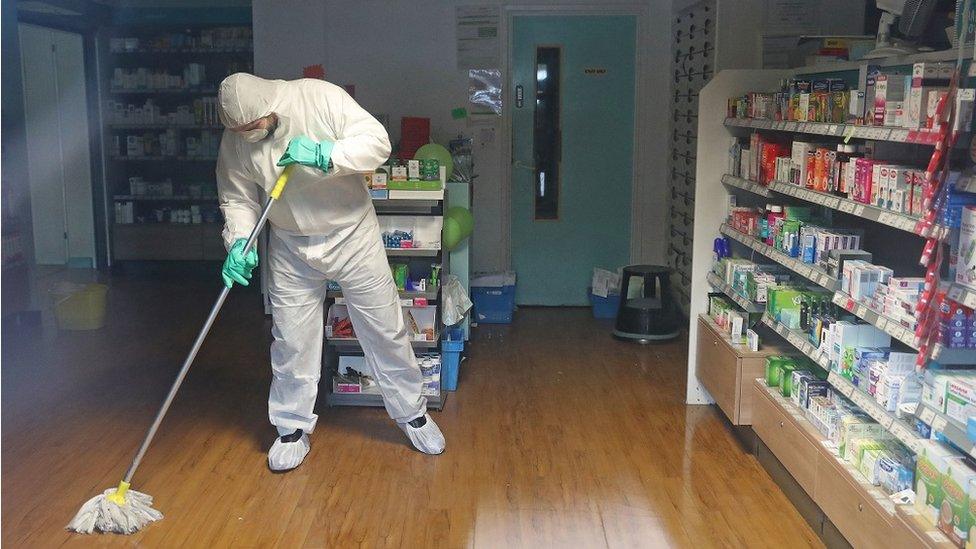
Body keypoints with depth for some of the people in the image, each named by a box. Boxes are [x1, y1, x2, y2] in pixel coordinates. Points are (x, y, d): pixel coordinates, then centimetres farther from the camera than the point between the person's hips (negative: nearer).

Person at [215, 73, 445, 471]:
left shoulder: (321, 97, -19)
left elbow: (377, 142, -21)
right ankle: (293, 428, 24)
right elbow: (237, 199, -1)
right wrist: (239, 243, -18)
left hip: (351, 235, -2)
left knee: (385, 329, 7)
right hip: (290, 248, 2)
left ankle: (412, 413, 24)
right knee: (291, 341, 6)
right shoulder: (234, 140, -8)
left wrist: (325, 155, -34)